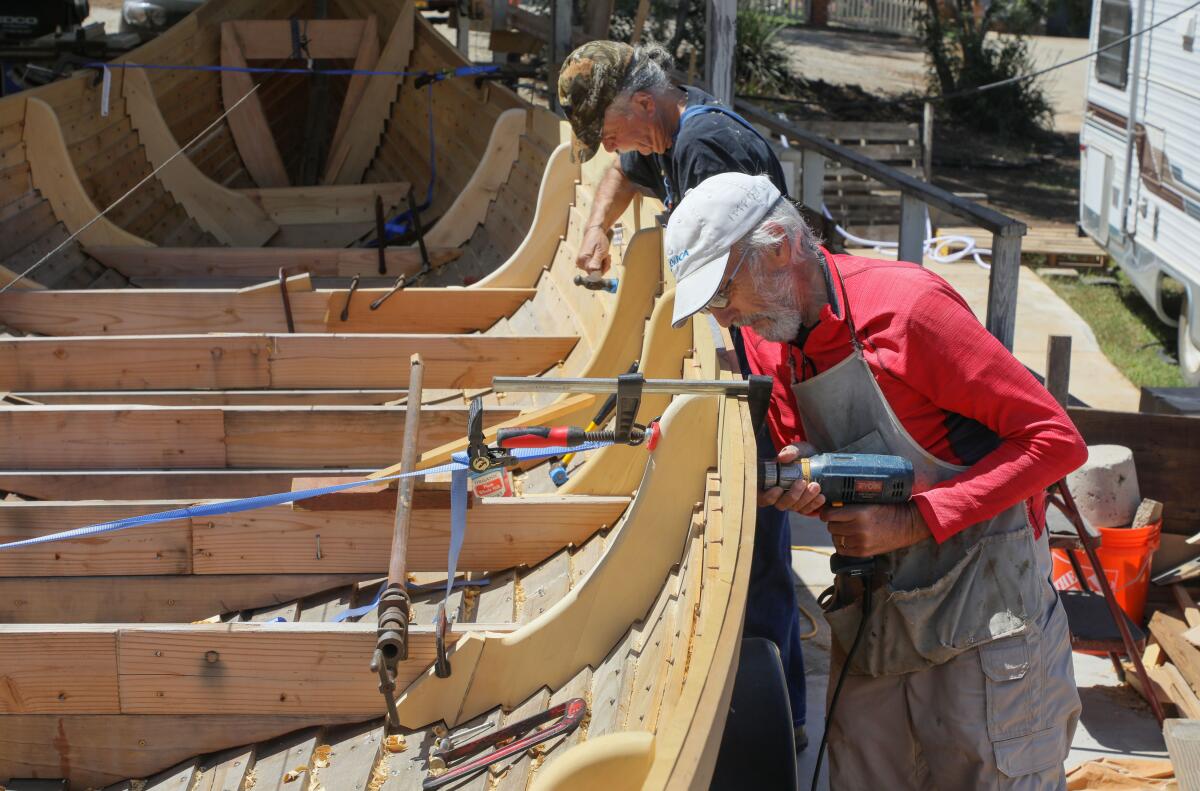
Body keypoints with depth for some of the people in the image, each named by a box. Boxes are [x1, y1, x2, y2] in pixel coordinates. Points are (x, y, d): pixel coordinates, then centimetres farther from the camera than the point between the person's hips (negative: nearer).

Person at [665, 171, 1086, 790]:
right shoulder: (767, 337, 4)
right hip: (873, 609, 7)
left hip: (983, 605, -7)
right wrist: (798, 481, -11)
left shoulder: (905, 305, -19)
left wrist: (915, 522, -20)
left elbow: (1056, 440, -17)